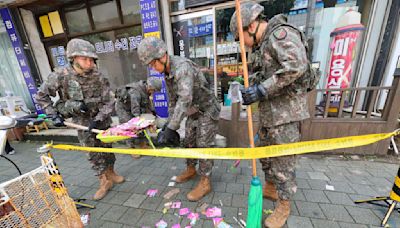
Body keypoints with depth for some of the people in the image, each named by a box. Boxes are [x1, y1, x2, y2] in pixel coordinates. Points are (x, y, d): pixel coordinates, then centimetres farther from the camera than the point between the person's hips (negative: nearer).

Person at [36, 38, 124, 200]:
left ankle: (110, 172, 32)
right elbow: (41, 96, 0)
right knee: (93, 151, 2)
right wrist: (54, 114, -6)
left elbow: (108, 102, -12)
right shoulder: (61, 76, -15)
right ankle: (104, 181, 17)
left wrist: (98, 119, -19)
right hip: (81, 119, 0)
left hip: (100, 117, 1)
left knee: (106, 146, 11)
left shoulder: (98, 77, -15)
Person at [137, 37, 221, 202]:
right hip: (193, 112, 8)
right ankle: (190, 170, 37)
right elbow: (172, 99, 7)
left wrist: (171, 128, -37)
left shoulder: (182, 66, -28)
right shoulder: (167, 73, 1)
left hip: (207, 110, -8)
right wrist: (169, 123, 4)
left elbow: (185, 99, -38)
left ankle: (205, 182, 14)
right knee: (188, 142, 15)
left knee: (203, 145, -3)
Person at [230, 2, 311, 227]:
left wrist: (261, 90, -23)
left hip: (286, 112, -9)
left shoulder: (281, 33, -10)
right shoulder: (263, 45, 19)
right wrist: (253, 91, 3)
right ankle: (270, 188, 42)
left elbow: (296, 66, -25)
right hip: (270, 112, 10)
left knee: (283, 160, 3)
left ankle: (284, 206, 25)